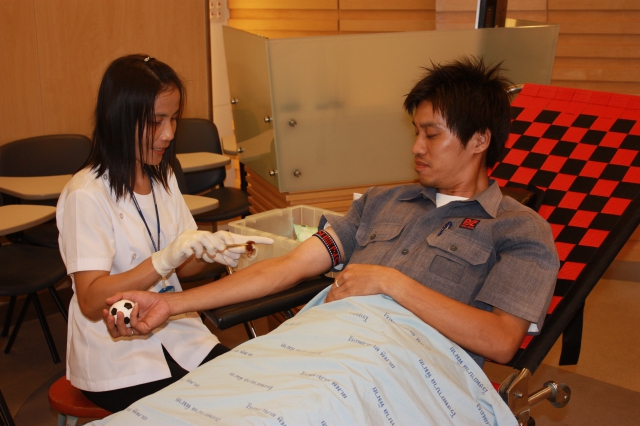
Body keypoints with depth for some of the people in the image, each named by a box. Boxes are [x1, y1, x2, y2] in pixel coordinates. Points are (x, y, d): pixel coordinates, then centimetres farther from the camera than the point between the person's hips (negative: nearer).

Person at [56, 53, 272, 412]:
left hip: (177, 335, 6)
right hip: (117, 359, -6)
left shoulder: (163, 179, 6)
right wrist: (165, 259, -31)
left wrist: (211, 252, -11)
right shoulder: (86, 195, -17)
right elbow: (91, 301, -21)